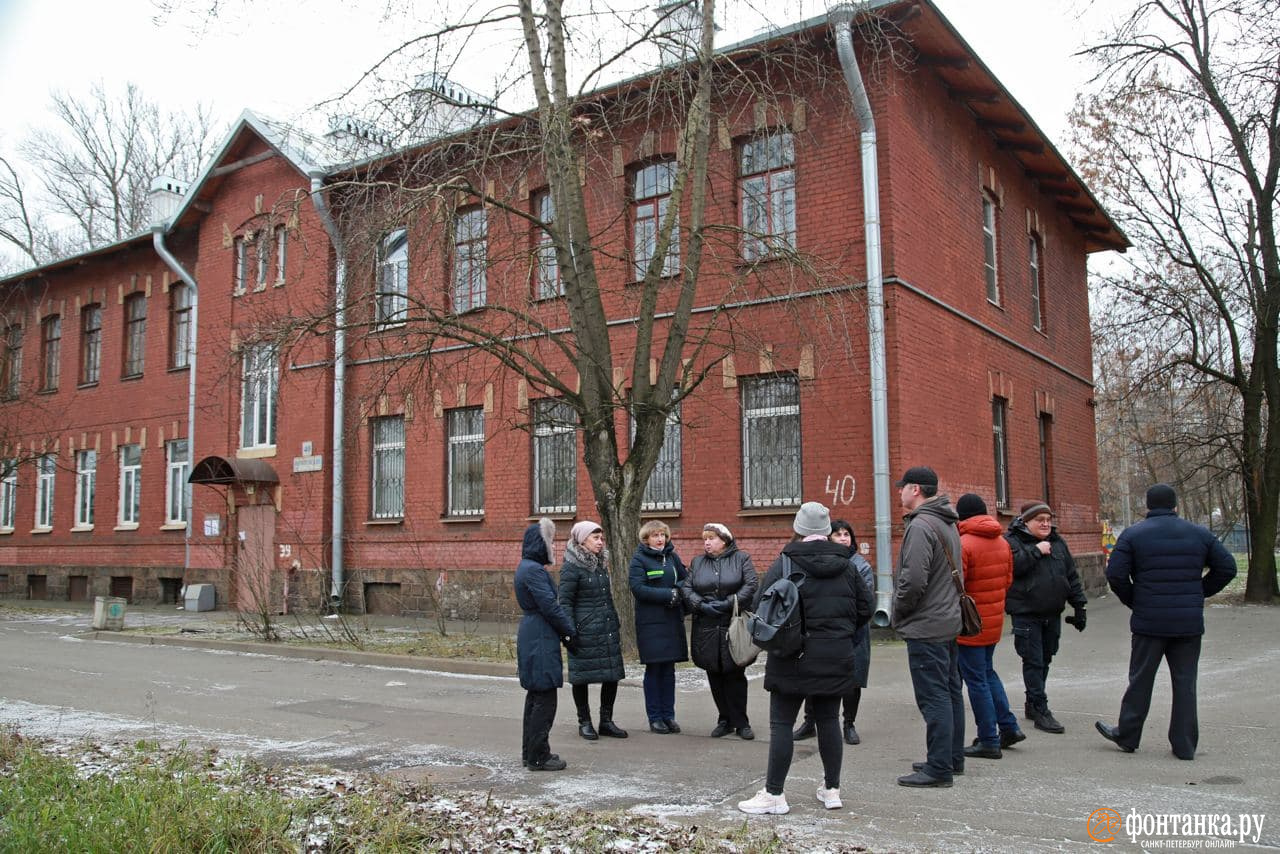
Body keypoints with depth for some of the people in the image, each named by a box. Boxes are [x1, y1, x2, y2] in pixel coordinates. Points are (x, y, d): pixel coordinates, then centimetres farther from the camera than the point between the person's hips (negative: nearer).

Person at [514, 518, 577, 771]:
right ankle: (538, 757, 2)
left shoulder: (528, 567, 15)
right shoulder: (534, 570, -17)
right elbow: (550, 606, -19)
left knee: (536, 695, 16)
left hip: (532, 636, 11)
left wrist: (567, 630, 11)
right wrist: (571, 632, -8)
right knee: (544, 697, -4)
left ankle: (530, 752, 24)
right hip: (540, 639, -11)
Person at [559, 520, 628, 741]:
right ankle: (584, 722, 17)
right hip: (585, 630, -7)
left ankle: (606, 721, 18)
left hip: (608, 629, 7)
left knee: (612, 675, 7)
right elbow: (565, 601, -12)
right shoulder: (572, 567, -9)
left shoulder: (601, 564, 14)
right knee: (582, 676, 4)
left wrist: (616, 624, 20)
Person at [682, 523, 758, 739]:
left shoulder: (741, 558, 3)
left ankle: (741, 722, 11)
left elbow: (750, 586, -8)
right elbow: (686, 587, 5)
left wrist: (728, 604, -16)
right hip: (706, 628, 4)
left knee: (735, 675, 0)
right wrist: (701, 605, -12)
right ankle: (725, 720, 19)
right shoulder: (697, 562, 14)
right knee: (715, 676, 7)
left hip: (735, 626, -3)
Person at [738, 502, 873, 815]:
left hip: (794, 658, -4)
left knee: (781, 723, 1)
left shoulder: (785, 563, -10)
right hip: (836, 657, 5)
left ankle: (773, 794, 2)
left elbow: (761, 605, -11)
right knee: (828, 720, 14)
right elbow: (866, 606, 7)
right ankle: (832, 789, 21)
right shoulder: (846, 565, 4)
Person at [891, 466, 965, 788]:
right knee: (950, 693, 16)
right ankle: (953, 758, 26)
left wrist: (898, 613, -9)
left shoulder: (920, 526, -18)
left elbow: (913, 580, -25)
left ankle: (938, 768, -1)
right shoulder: (948, 524, 14)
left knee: (933, 697, -6)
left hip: (926, 626, -10)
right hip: (949, 622, 10)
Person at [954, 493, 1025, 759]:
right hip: (995, 620, 8)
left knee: (976, 680, 2)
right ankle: (1009, 727, 23)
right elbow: (1008, 579, 12)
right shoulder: (1002, 543, 5)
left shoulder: (963, 544, -20)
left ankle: (988, 741, 7)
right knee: (987, 672, 23)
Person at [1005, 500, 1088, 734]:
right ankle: (1041, 711, 0)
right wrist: (1036, 551, -20)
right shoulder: (1012, 540, -6)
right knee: (1033, 662, -5)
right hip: (1026, 614, -6)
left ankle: (1032, 705, 25)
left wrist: (1079, 607, 12)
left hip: (1052, 614, 6)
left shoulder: (1057, 542, 12)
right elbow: (1012, 565, -24)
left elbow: (1072, 576, 16)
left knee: (1044, 660, 13)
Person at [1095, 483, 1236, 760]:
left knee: (1141, 679, 7)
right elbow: (1227, 568, 8)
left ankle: (1127, 735, 17)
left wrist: (1134, 602, 5)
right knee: (1185, 682, 8)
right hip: (1190, 623, 2)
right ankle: (1184, 745, 12)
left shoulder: (1133, 535, -3)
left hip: (1149, 622, -2)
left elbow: (1115, 575, -10)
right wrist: (1199, 594, 13)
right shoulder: (1199, 534, 6)